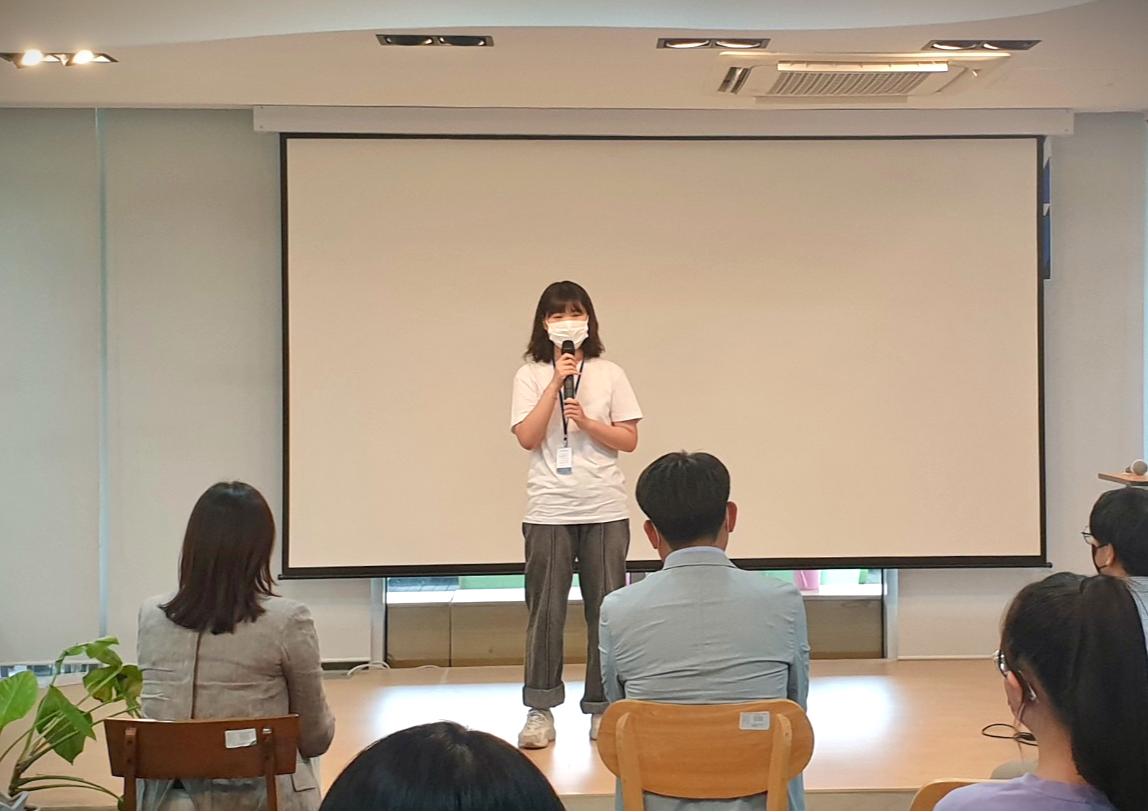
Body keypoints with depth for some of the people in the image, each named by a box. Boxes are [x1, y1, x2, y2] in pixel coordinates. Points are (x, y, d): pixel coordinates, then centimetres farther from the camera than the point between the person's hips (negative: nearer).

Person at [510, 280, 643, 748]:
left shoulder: (610, 375, 6)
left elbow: (629, 440, 3)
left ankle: (602, 708, 12)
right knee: (545, 610, 0)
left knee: (606, 610, 3)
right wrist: (556, 384, -13)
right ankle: (540, 710, 8)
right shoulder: (531, 376, 3)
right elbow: (528, 438, -8)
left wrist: (586, 421, -12)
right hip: (548, 510, -1)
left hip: (605, 509, 1)